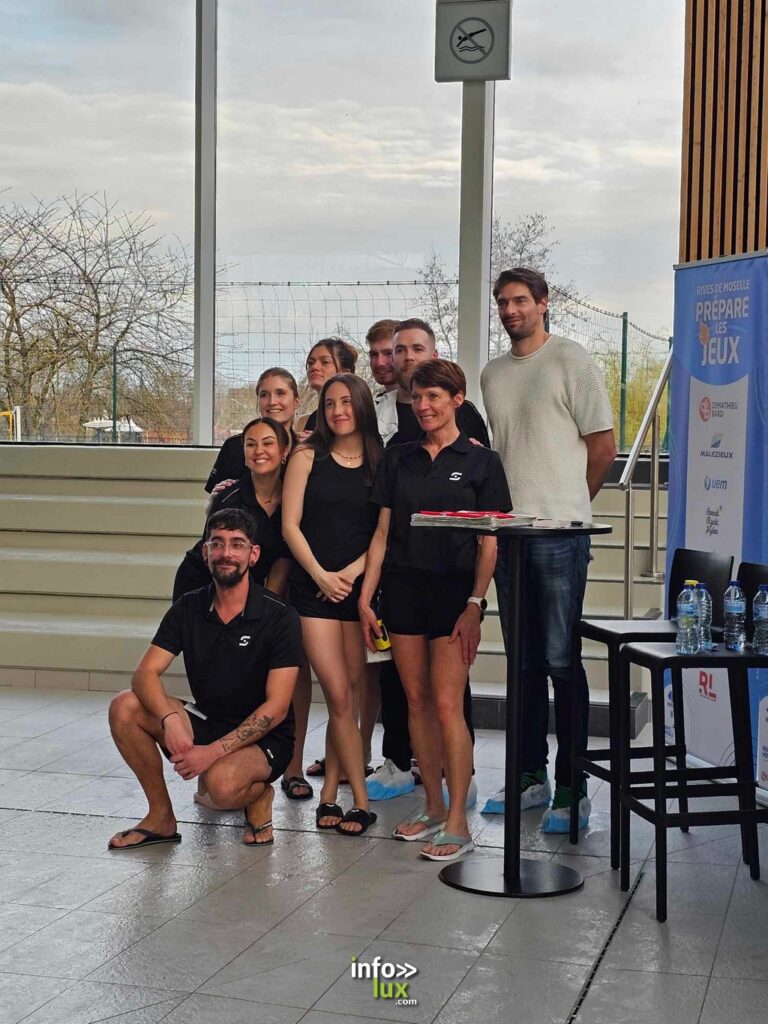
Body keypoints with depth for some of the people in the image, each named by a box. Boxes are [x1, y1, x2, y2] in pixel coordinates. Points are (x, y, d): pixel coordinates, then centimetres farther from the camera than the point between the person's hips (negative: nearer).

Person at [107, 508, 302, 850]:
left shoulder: (279, 617, -14)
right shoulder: (188, 609, -1)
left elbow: (276, 707, -18)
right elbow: (145, 674, -10)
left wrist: (214, 751, -27)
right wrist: (170, 719, -31)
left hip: (264, 738, -5)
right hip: (206, 723, 5)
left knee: (222, 783, -37)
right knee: (124, 707, -18)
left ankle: (259, 795, 1)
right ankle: (161, 816, -2)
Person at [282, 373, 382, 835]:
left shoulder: (381, 462, 7)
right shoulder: (308, 456, 5)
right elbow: (290, 524, 1)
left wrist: (349, 573, -9)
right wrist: (320, 575, -9)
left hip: (359, 586, 2)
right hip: (314, 587, -1)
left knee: (349, 694, 2)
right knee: (340, 697, -9)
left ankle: (330, 793, 14)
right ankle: (361, 801, -3)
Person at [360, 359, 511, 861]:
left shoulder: (481, 461, -1)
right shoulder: (398, 459, 10)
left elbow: (490, 543, -4)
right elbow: (382, 533, 11)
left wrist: (475, 604, -12)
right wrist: (365, 597, 6)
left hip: (453, 590, -4)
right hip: (403, 589, 4)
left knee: (447, 704, -8)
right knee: (417, 701, 8)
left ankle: (458, 823, -2)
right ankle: (433, 807, 19)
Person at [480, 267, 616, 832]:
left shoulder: (572, 360, -4)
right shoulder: (492, 373, 15)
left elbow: (604, 448, -3)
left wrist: (564, 505, 4)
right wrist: (512, 505, 13)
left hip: (559, 534, -6)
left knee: (561, 660, -5)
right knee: (523, 660, 11)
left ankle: (572, 790, 1)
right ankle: (531, 776, 21)